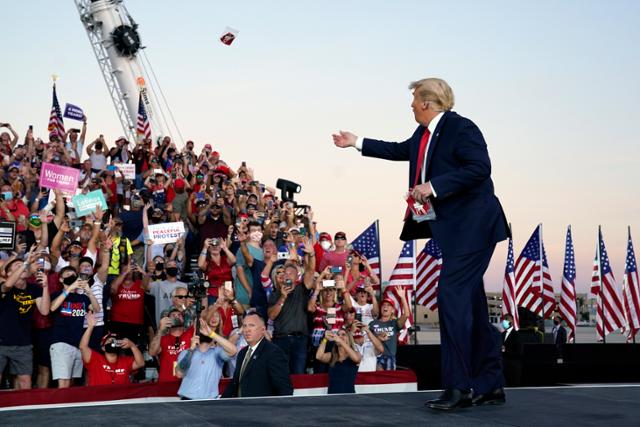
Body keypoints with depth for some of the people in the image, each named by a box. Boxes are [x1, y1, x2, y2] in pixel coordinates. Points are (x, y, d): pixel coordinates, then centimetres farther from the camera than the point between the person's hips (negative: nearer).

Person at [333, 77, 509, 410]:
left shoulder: (461, 128, -14)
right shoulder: (423, 134, 14)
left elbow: (479, 168, -24)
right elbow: (399, 150, 30)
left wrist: (434, 186, -24)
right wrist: (357, 142, 36)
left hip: (472, 226, -10)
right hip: (453, 229, 10)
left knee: (451, 296, -15)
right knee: (471, 302, 10)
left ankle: (458, 386, -12)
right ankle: (489, 384, 17)